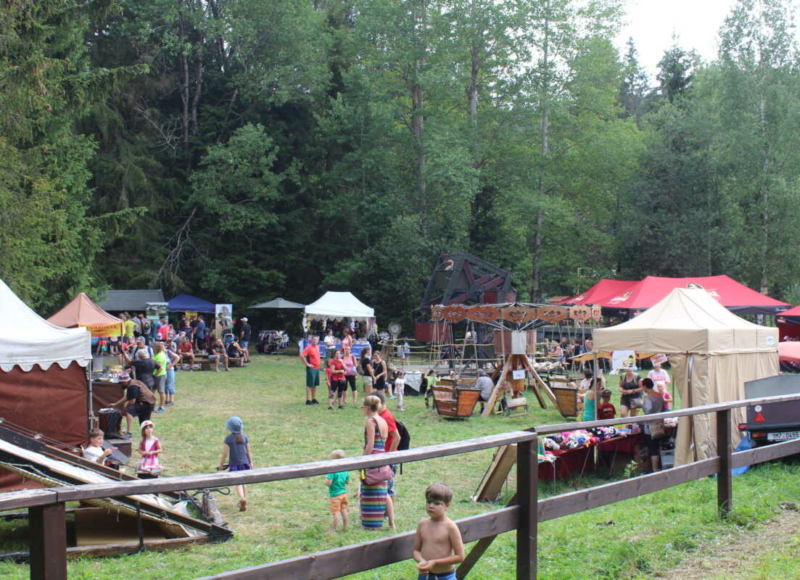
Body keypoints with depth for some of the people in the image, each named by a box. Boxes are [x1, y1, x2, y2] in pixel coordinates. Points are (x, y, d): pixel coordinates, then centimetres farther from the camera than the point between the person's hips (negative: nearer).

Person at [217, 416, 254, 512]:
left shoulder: (228, 438, -11)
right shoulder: (244, 437, 1)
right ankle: (244, 499, 24)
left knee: (238, 483, -6)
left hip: (234, 464, -4)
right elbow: (249, 451, 6)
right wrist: (251, 462, 17)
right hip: (245, 463, 4)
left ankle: (242, 498, -28)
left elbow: (225, 453, -10)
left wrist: (221, 464, 1)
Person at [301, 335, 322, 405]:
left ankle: (314, 399, 21)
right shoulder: (309, 347, -14)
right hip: (311, 368, -8)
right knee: (309, 384, -5)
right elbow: (302, 355, -24)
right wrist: (307, 364, -20)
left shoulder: (317, 347, 12)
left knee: (315, 384, 13)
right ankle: (308, 400, -3)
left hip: (317, 368, 8)